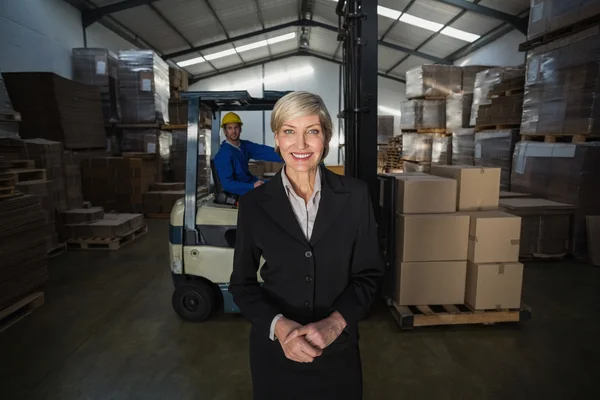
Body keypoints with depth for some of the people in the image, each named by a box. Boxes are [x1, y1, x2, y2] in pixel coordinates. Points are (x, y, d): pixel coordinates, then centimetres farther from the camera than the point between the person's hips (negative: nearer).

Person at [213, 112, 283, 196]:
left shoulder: (245, 145, 2)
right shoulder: (223, 155, -20)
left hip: (250, 182, 7)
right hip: (239, 191, -7)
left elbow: (264, 151, -10)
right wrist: (253, 186, -31)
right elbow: (227, 184, -24)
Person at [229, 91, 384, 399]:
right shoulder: (254, 203, -9)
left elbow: (368, 274, -4)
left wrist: (334, 324, -17)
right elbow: (242, 283, -3)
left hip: (337, 348, 1)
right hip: (274, 349, 0)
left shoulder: (355, 195, -9)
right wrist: (278, 326, -18)